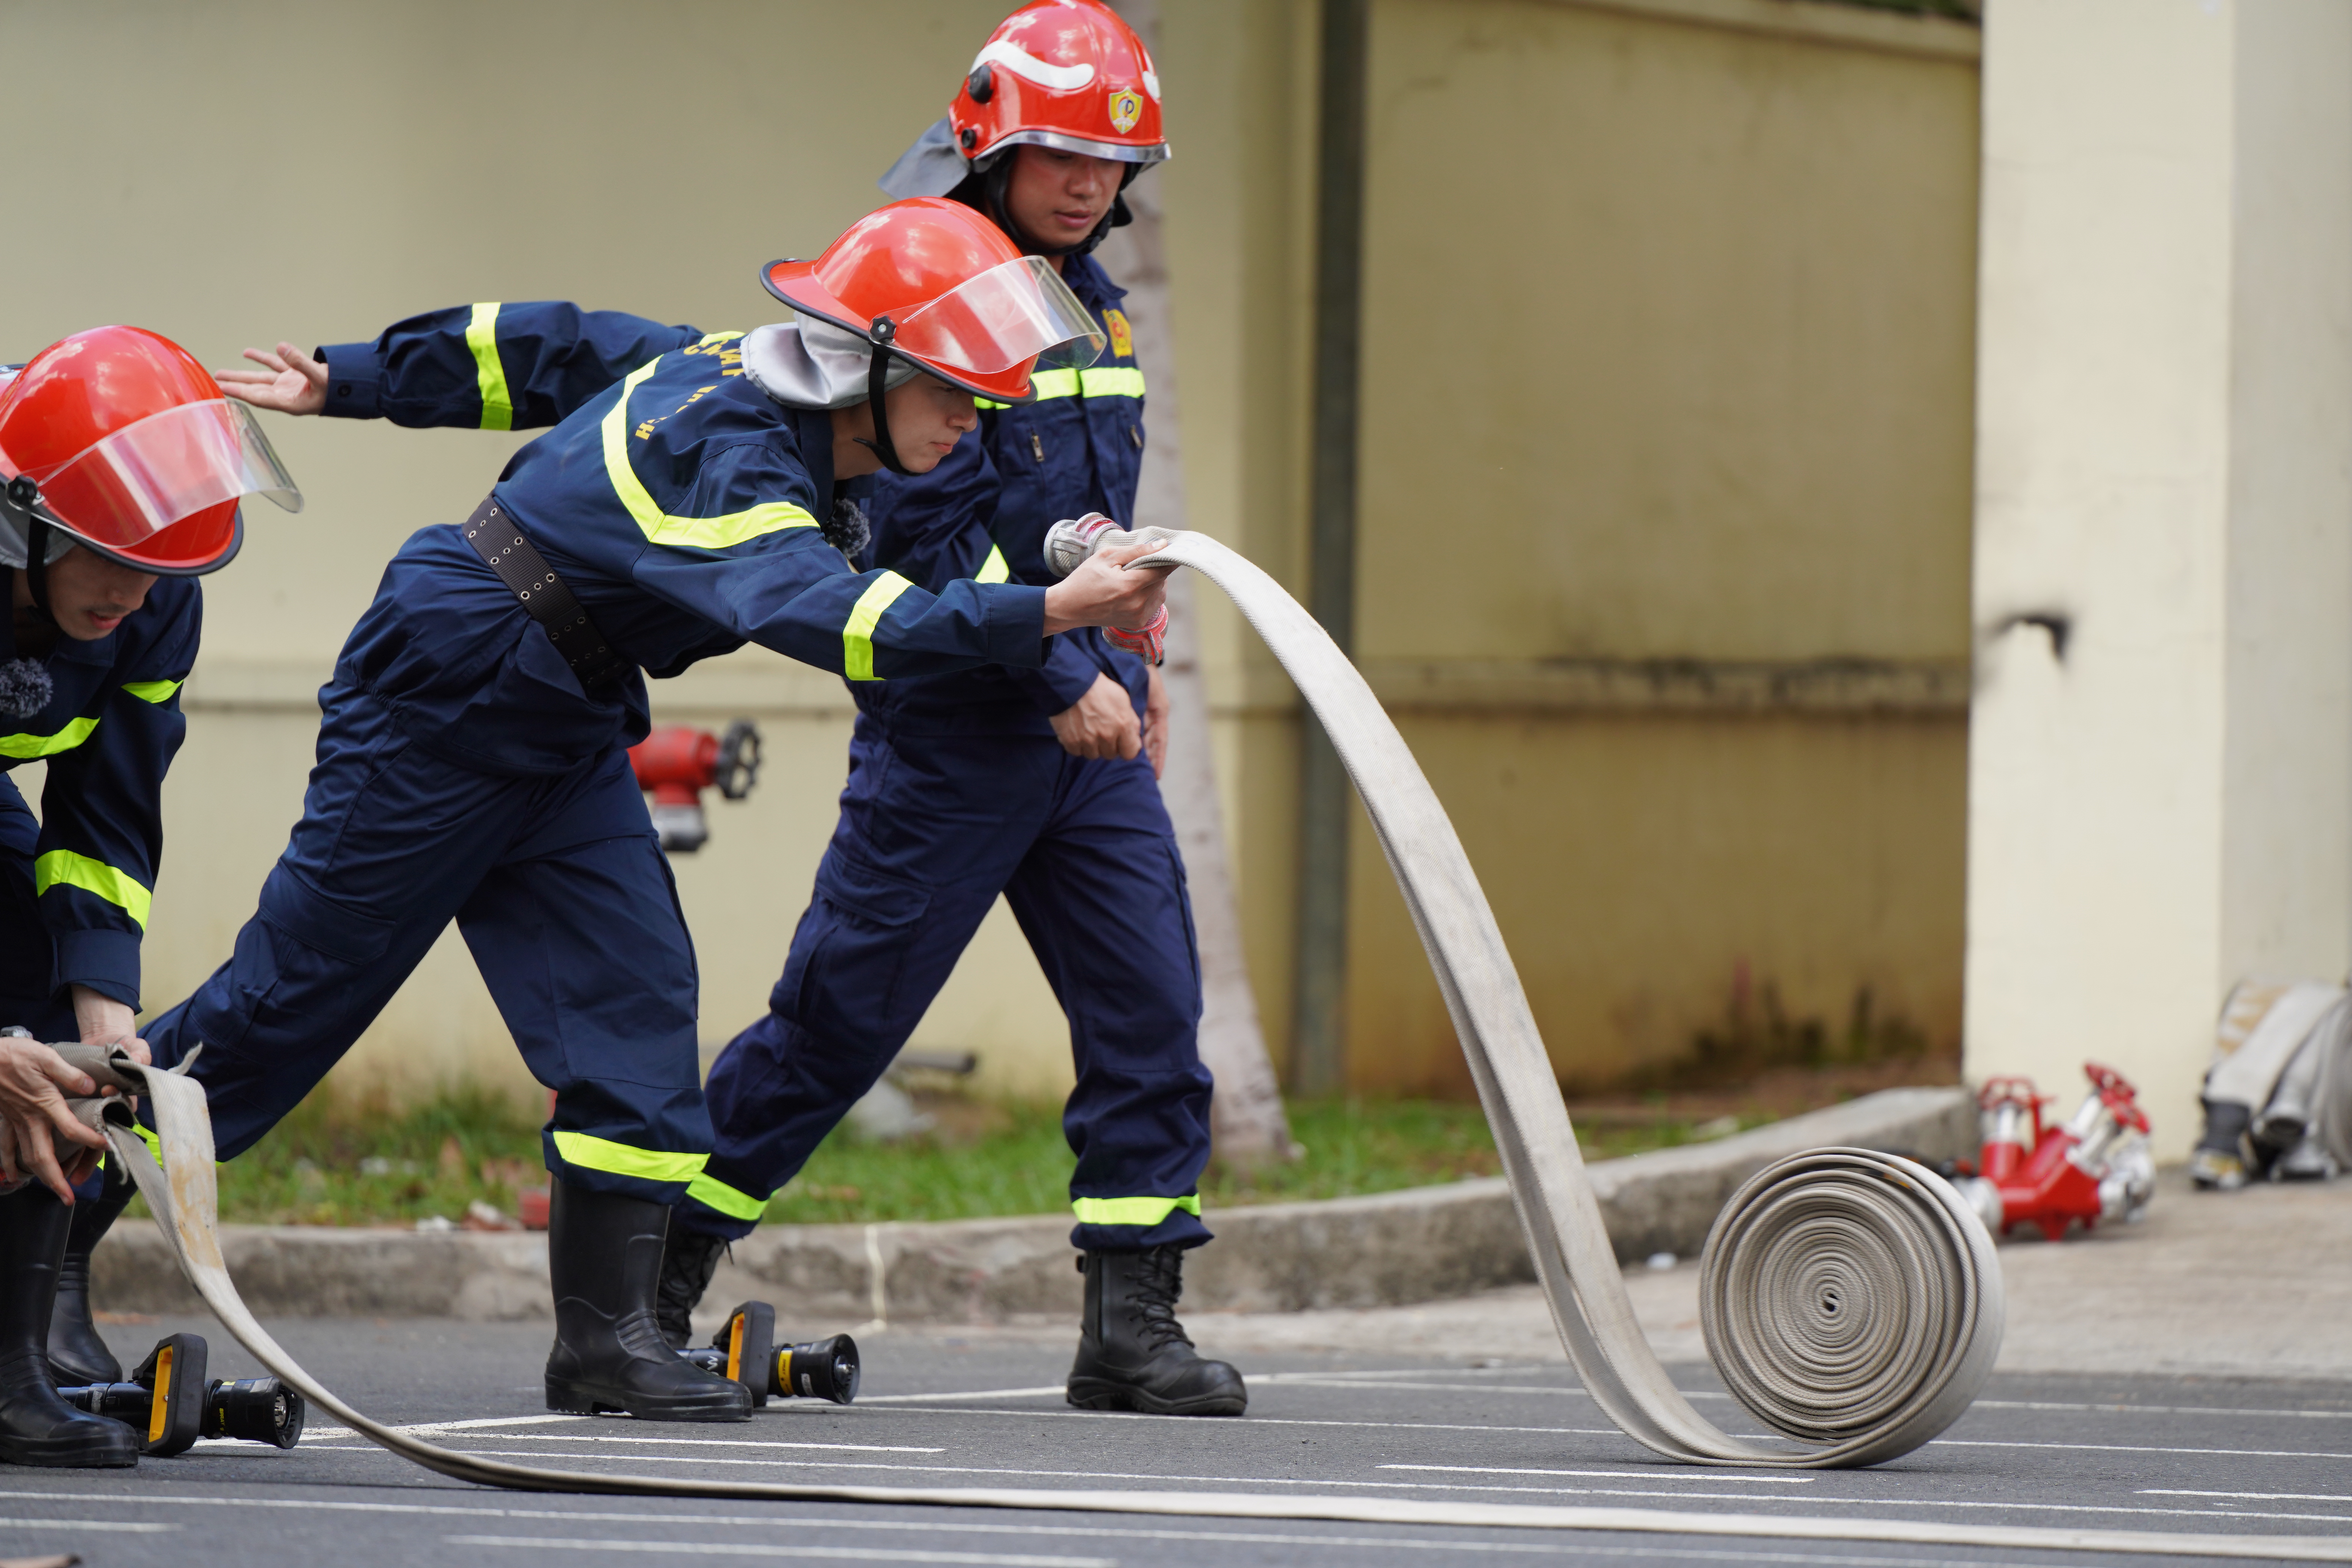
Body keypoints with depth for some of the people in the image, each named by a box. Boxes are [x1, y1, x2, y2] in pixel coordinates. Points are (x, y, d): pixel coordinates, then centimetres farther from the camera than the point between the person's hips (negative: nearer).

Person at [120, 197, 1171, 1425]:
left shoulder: (726, 369, -1)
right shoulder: (734, 465, -30)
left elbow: (552, 347, 10)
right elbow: (834, 619, -46)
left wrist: (350, 381, 21)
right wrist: (1048, 614, -55)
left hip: (562, 743, 9)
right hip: (434, 709, -9)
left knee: (634, 991, -3)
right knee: (295, 993, 0)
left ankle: (605, 1332, -5)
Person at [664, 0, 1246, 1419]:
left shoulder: (1090, 299, 12)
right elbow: (934, 540, -19)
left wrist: (1130, 660, 21)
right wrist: (1063, 680, -19)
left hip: (1085, 728, 7)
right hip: (955, 729, -7)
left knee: (1151, 1008, -3)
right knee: (839, 1023, -1)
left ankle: (1134, 1325, 1)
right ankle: (650, 1281, 13)